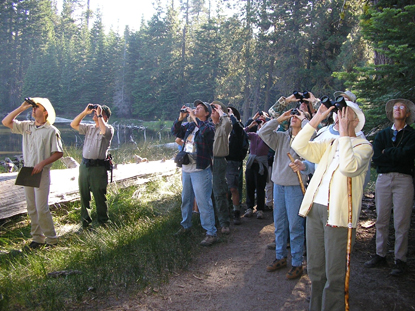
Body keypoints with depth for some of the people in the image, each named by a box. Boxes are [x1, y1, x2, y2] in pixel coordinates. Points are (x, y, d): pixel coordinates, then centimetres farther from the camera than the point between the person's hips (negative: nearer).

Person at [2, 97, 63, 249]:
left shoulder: (51, 131, -7)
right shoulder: (26, 126, 10)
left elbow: (59, 153, -10)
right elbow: (6, 122, 9)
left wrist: (41, 164, -18)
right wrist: (21, 108, 3)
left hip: (42, 173, -6)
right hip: (27, 172, 6)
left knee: (42, 209, -8)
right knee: (32, 208, 10)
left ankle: (51, 239, 4)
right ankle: (37, 238, 19)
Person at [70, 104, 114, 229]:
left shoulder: (109, 129, -3)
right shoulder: (89, 128, 16)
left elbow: (104, 131, -25)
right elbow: (73, 124, 14)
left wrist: (99, 115, -14)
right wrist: (85, 112, 6)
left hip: (98, 167, -6)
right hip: (84, 165, 6)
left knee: (100, 196, 2)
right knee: (84, 195, 11)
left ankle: (102, 221, 16)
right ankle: (85, 220, 24)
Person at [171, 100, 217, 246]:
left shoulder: (209, 126, -7)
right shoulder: (189, 125, 13)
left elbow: (206, 130, -29)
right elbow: (176, 131, 9)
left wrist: (194, 117, -22)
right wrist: (181, 117, -4)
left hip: (200, 170, -7)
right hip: (186, 168, 7)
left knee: (203, 202, -7)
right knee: (186, 199, 19)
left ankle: (211, 233, -1)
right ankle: (185, 226, 35)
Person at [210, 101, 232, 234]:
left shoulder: (223, 127, -6)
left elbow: (228, 123, -29)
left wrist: (221, 112, -16)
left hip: (219, 162, -6)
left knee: (219, 193, -7)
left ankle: (224, 223, 1)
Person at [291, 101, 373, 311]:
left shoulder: (363, 146, -3)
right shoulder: (330, 144, 17)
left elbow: (349, 167, -23)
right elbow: (299, 146, 7)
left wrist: (344, 133, -17)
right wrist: (316, 119, 3)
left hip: (338, 214, -6)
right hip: (315, 209, 7)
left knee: (334, 275, 0)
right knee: (315, 270, 17)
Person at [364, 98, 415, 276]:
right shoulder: (382, 135, 16)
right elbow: (376, 158, 1)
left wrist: (387, 153, -3)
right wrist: (398, 157, -5)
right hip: (383, 179, 3)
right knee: (381, 220, 7)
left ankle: (400, 260, 5)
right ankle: (380, 256, 17)